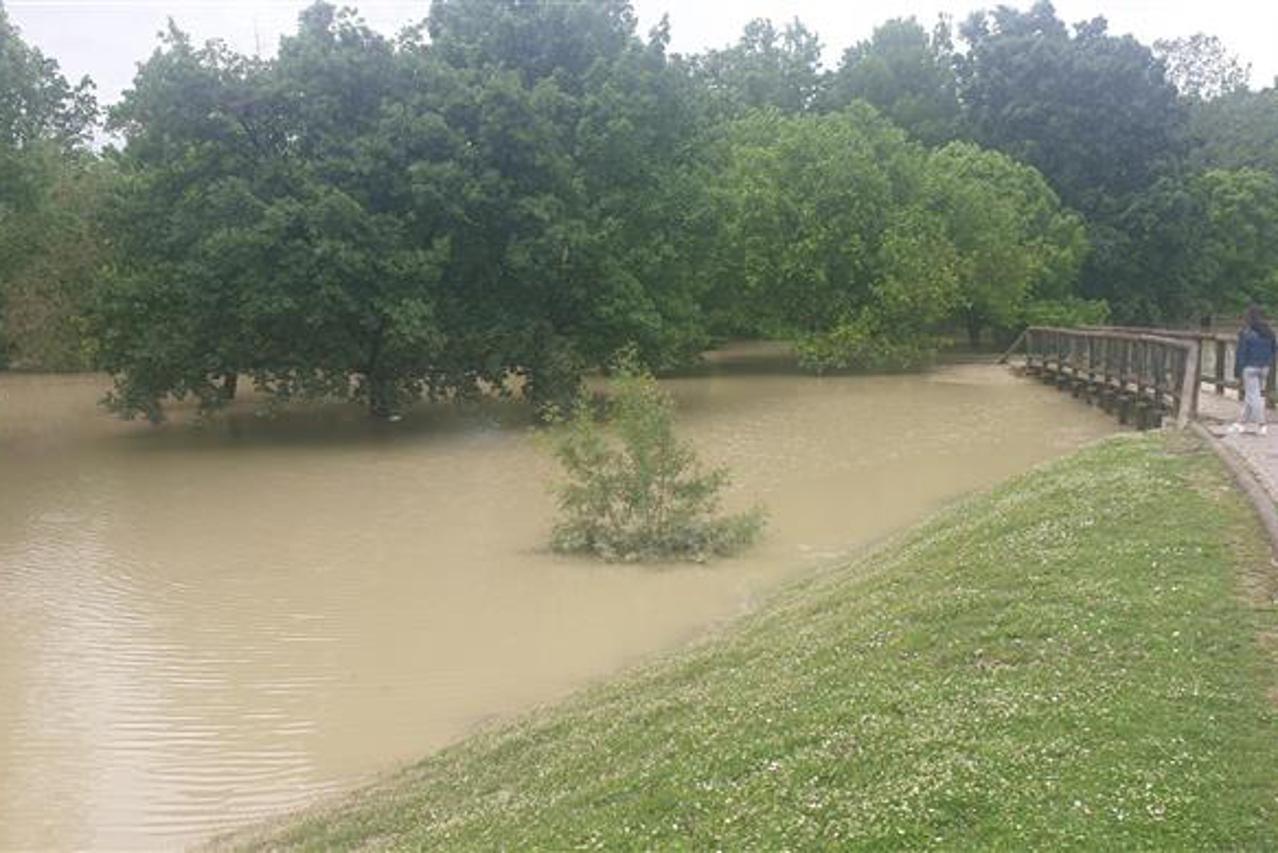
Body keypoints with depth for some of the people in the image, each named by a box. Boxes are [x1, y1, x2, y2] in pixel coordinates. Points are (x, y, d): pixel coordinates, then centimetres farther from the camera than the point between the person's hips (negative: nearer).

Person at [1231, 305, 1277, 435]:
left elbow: (1241, 353, -12)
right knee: (1249, 395, 15)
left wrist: (1237, 370, -6)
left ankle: (1262, 424, -6)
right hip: (1264, 368, 6)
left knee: (1253, 396, -1)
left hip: (1250, 367, -6)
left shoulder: (1246, 333, -13)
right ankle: (1242, 422, 22)